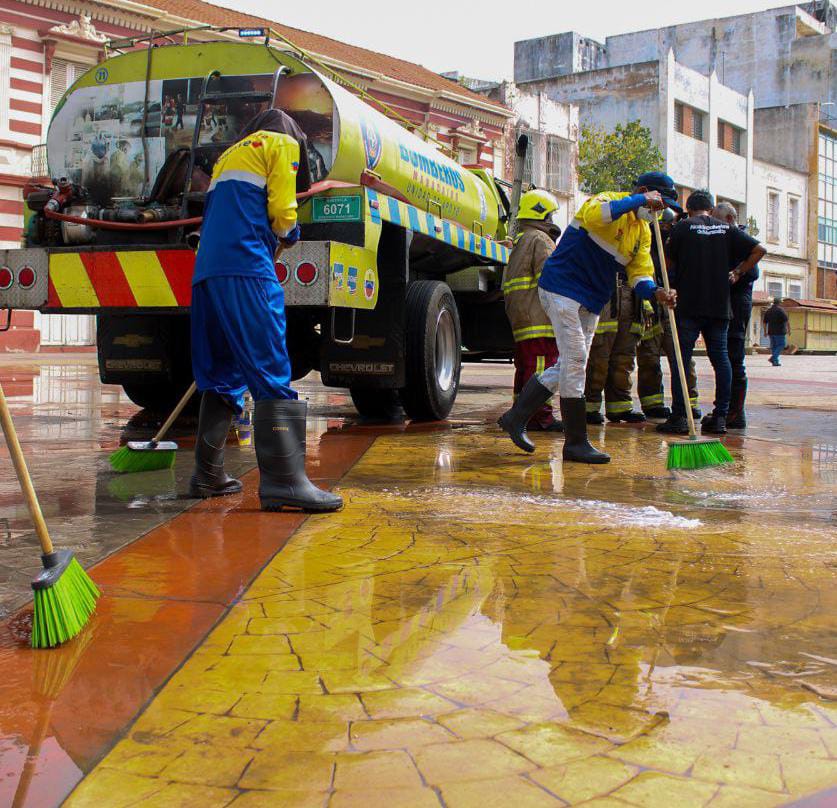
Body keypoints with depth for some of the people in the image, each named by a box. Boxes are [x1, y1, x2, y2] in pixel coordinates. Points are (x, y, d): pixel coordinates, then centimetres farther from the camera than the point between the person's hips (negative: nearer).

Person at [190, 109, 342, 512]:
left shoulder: (228, 155, 34)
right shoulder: (283, 144, 11)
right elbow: (282, 213, 0)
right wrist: (290, 234, 20)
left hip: (206, 272, 8)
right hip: (246, 271, -8)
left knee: (222, 374, 14)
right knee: (271, 374, -13)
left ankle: (208, 475, 15)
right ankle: (283, 480, -20)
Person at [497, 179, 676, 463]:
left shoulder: (643, 232, 13)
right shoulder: (608, 201, -12)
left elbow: (640, 273, 5)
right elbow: (594, 215, -37)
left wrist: (655, 292, -17)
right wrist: (639, 200, -30)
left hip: (590, 302, 10)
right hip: (562, 287, -9)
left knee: (569, 365, 12)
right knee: (575, 359, -11)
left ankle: (516, 418, 22)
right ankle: (576, 442, -5)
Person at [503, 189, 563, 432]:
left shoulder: (519, 242, 24)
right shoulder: (540, 240, -6)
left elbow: (508, 286, 24)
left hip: (520, 319, 10)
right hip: (539, 319, -10)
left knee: (525, 367, 13)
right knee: (541, 366, -10)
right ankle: (540, 415, -11)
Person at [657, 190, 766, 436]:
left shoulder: (683, 227, 0)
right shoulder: (726, 229, 9)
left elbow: (669, 262, 2)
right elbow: (758, 250, 4)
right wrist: (738, 272, 10)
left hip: (689, 305, -3)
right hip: (720, 306, 3)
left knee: (681, 358, -2)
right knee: (720, 358, 8)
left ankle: (678, 417, -6)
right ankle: (720, 417, 6)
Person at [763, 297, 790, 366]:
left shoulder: (768, 311, 11)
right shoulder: (781, 310, -8)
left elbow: (764, 322, 14)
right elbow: (787, 321, -12)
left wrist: (765, 332, 20)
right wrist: (789, 330, -5)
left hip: (771, 332, 6)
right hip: (779, 332, -6)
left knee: (773, 346, 10)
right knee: (781, 345, 0)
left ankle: (775, 361, 8)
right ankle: (773, 358, -16)